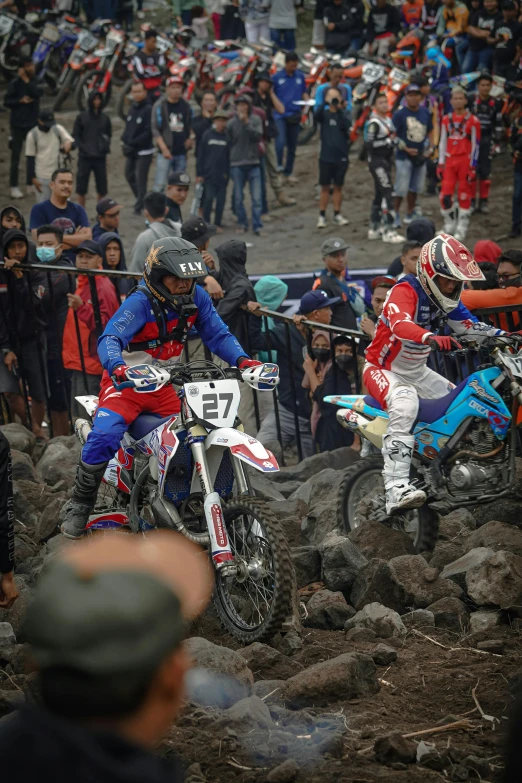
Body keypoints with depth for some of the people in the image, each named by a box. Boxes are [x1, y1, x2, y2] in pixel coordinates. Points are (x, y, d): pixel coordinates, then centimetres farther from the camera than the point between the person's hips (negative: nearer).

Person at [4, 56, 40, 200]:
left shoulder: (34, 81, 4)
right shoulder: (14, 83, -9)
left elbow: (38, 93, -14)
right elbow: (6, 102, -8)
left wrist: (26, 80, -19)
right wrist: (21, 100, -21)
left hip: (33, 123, 4)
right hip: (18, 125, -4)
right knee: (16, 157, -1)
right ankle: (13, 187, 3)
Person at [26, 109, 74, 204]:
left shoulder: (58, 129, 0)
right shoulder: (32, 135, -7)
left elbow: (71, 141, -6)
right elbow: (30, 158, -4)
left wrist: (69, 144, -33)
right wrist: (33, 178, -8)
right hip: (41, 177, -3)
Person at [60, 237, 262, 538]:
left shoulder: (196, 298, -4)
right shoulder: (140, 303, -21)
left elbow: (218, 335, -2)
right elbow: (110, 339, -33)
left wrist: (242, 359, -23)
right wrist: (116, 366, -55)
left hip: (165, 387, 6)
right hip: (126, 383, -6)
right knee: (105, 435, -27)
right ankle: (79, 504, -11)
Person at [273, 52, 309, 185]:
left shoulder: (300, 76, 8)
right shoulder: (277, 77, -3)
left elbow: (304, 92, 17)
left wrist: (306, 100, -4)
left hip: (295, 115, 4)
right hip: (280, 115, -4)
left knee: (292, 146, 9)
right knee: (280, 141, -21)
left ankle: (288, 173, 20)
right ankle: (278, 167, -10)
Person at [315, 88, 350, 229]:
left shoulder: (343, 114, 2)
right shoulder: (324, 114, 0)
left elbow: (346, 126, -16)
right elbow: (317, 115, -22)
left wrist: (339, 110, -26)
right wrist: (326, 103, -37)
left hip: (341, 157, 1)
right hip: (326, 156, -1)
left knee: (338, 187, 9)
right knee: (325, 187, 2)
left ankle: (337, 215, 17)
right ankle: (322, 216, 6)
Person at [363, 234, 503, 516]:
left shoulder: (445, 298, 1)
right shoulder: (405, 291, -24)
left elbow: (469, 326, 3)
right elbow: (400, 325, -44)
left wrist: (502, 335, -14)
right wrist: (432, 338, -62)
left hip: (418, 372, 9)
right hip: (384, 369, -9)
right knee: (404, 408, -35)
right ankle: (396, 488, -45)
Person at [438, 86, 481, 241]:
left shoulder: (472, 121, -4)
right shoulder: (447, 120, 9)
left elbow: (476, 145, -4)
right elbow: (443, 142, 13)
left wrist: (473, 167, -8)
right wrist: (441, 163, 8)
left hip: (465, 161, -4)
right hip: (450, 161, 4)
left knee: (464, 195, 0)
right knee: (445, 194, -3)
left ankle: (462, 228, 7)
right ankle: (449, 226, 13)